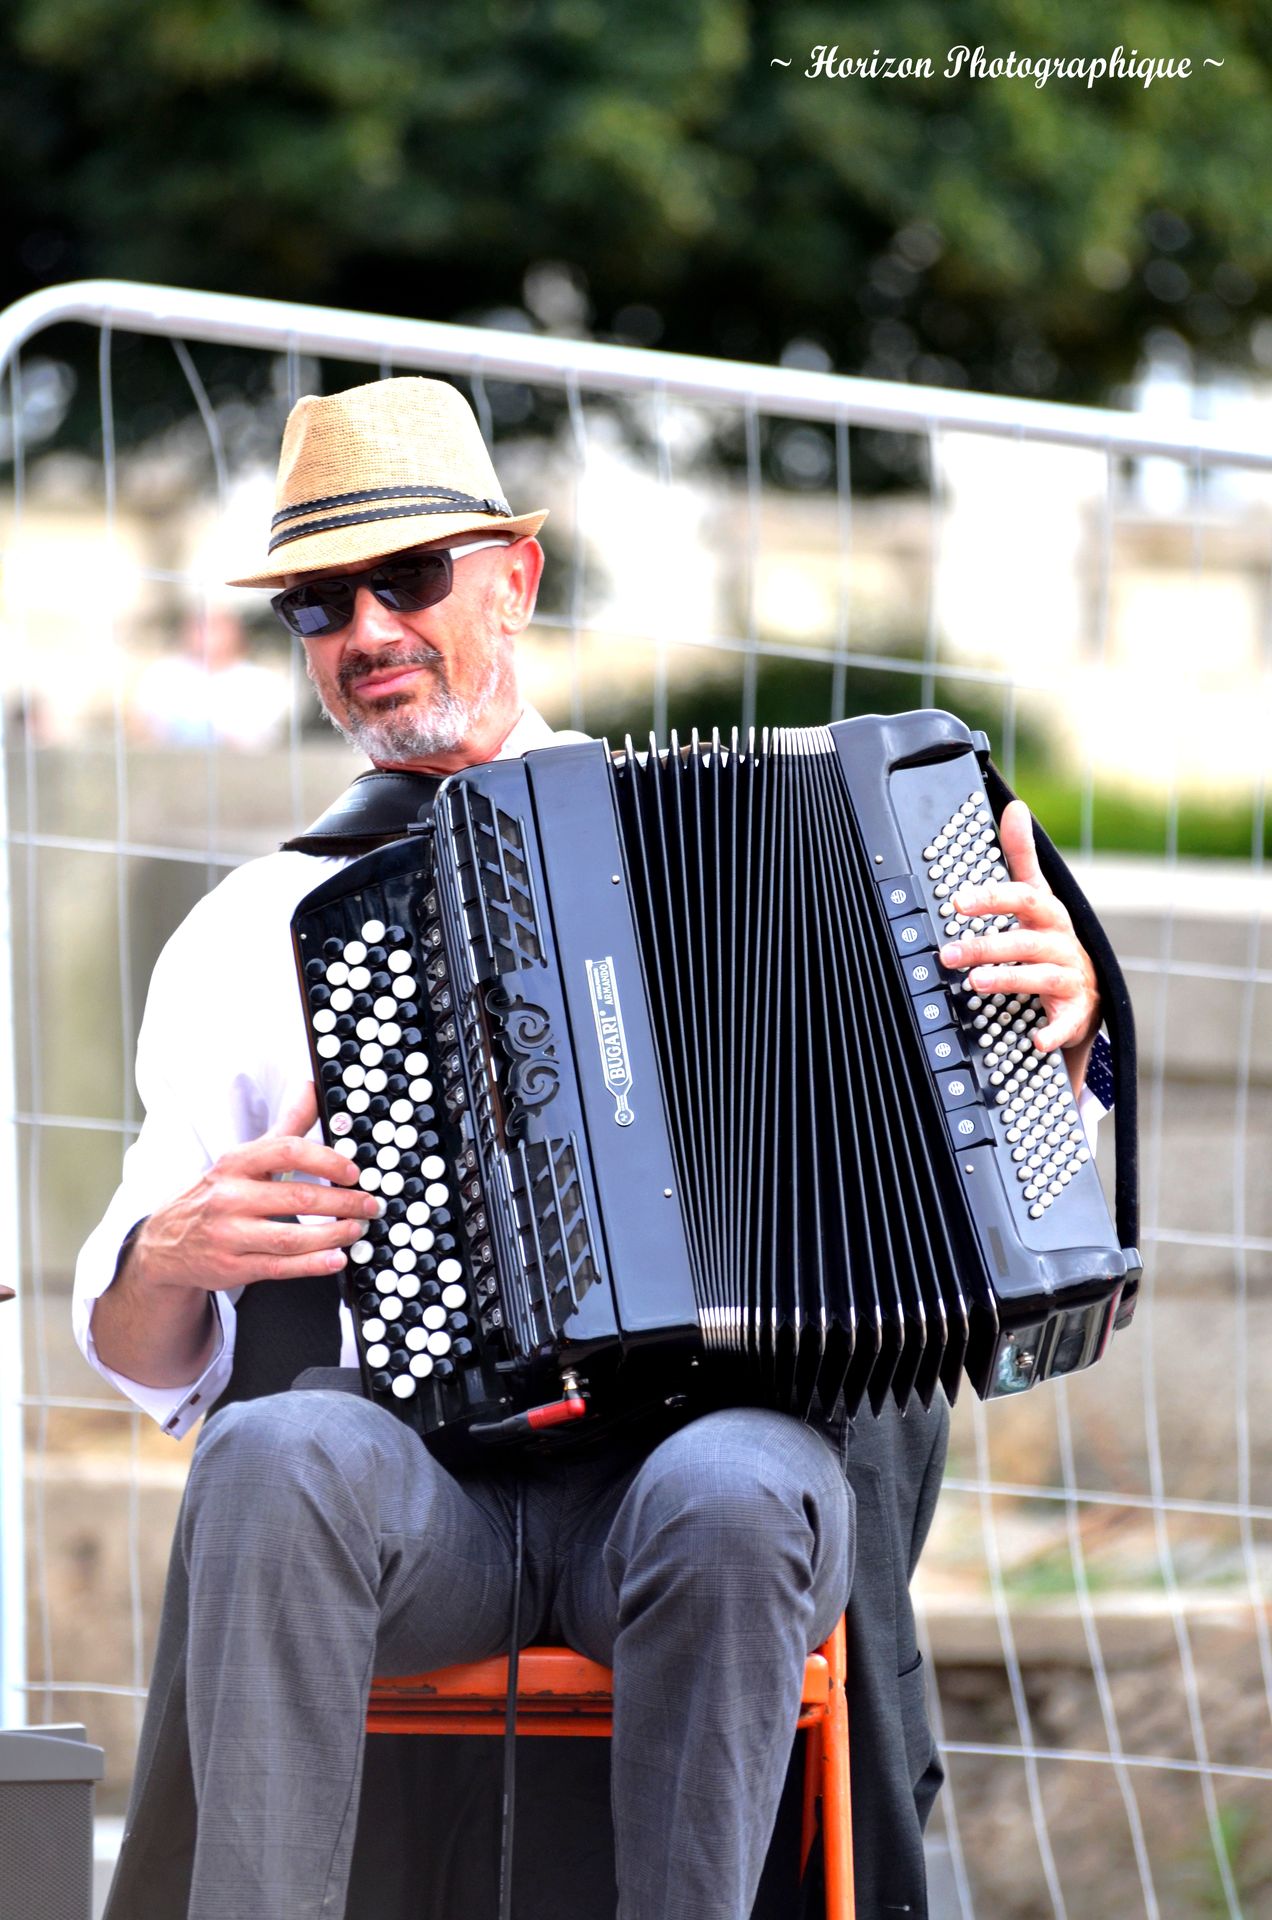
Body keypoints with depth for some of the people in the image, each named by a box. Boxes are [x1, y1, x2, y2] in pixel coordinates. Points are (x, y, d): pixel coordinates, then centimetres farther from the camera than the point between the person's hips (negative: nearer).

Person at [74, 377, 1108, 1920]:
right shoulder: (250, 936, 21)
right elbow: (149, 1363, 18)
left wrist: (1052, 1026, -2)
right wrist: (167, 1260, -5)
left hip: (722, 1440, 0)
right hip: (411, 1454, 1)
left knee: (732, 1499, -36)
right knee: (278, 1463, -35)